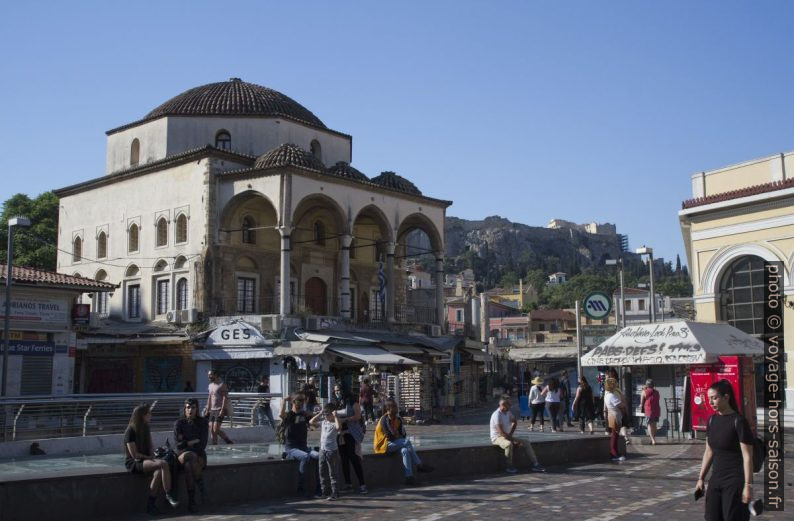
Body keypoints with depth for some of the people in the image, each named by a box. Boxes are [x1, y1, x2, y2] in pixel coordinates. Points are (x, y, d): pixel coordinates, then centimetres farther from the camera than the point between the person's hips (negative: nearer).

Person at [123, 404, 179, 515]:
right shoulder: (131, 431, -10)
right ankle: (168, 495, -27)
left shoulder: (145, 429, 13)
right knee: (163, 463, -31)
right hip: (133, 463, -6)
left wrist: (152, 457, -2)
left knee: (158, 472, -30)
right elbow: (134, 454, -14)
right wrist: (149, 458, -9)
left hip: (145, 461, 7)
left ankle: (151, 505, -26)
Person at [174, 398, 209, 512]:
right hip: (182, 455, 0)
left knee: (189, 466, -35)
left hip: (199, 455, 0)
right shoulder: (179, 423, 3)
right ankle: (201, 487, -28)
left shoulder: (203, 422, 3)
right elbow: (179, 444, -5)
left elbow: (203, 444, -5)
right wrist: (195, 441, -9)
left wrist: (186, 442, -14)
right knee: (192, 456, -37)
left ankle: (191, 501, -30)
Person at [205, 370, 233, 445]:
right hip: (212, 410, 8)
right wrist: (207, 409, 15)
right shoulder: (210, 385, 15)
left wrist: (222, 410, -19)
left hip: (219, 410, -8)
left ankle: (229, 441, 4)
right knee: (211, 430, 2)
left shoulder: (222, 385, -9)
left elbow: (225, 398, -13)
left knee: (216, 430, -12)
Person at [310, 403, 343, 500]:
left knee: (333, 473, -2)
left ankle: (335, 494, 2)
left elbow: (339, 427, -33)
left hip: (332, 451, -7)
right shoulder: (323, 422, 10)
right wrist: (319, 414, 7)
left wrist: (335, 416, -24)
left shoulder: (334, 424, -11)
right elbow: (311, 422, 15)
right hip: (323, 450, 7)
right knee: (323, 473, 13)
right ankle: (325, 492, 23)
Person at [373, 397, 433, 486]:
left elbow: (403, 434, 12)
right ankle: (419, 466, -25)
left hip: (397, 443, 7)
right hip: (385, 445, -7)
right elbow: (390, 436, -20)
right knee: (407, 442, -28)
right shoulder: (384, 420, -16)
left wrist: (402, 441, -10)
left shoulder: (398, 419, 8)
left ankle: (409, 477, -32)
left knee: (405, 450, -28)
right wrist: (403, 441, -9)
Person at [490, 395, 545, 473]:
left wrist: (510, 435, 9)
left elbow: (514, 423, 24)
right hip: (497, 438, -9)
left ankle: (535, 465, 2)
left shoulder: (508, 412, 5)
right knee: (509, 444, -40)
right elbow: (501, 432, -28)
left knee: (527, 443, -1)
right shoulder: (497, 415, -22)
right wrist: (514, 440, -24)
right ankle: (509, 467, -23)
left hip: (507, 436, 9)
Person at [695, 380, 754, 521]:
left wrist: (748, 485, -16)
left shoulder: (738, 421, -12)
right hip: (716, 479, 7)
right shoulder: (712, 420, 8)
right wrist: (701, 478, 14)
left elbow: (747, 456, -13)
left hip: (735, 482, -7)